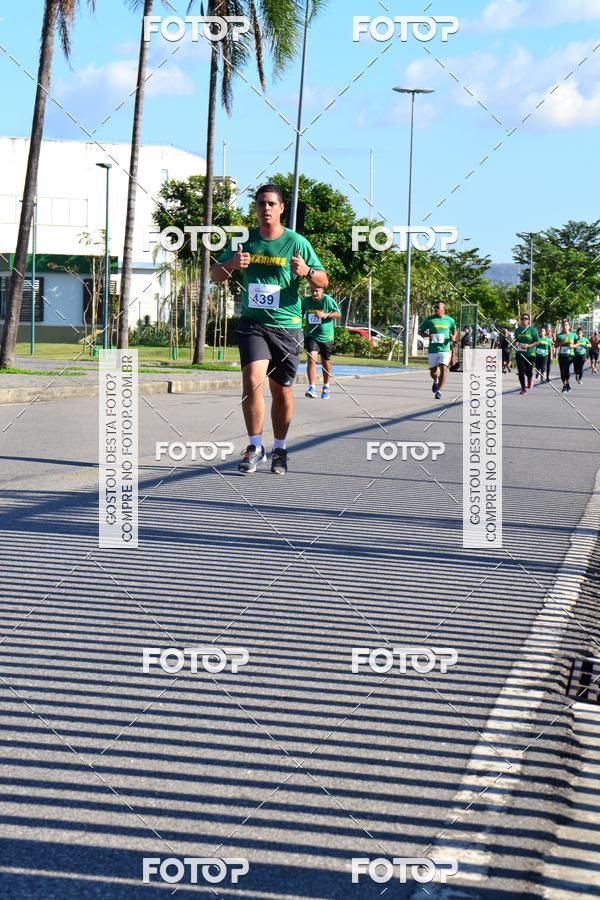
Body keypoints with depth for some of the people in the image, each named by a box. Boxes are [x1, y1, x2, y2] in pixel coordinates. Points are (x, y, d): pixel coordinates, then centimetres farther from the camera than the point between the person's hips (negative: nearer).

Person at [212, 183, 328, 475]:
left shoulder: (296, 243, -1)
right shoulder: (244, 241, 5)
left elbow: (323, 281, 2)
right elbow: (215, 276, 10)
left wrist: (306, 271, -21)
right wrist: (231, 264, -13)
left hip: (286, 325, 0)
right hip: (252, 323, 1)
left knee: (282, 391, 7)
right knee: (252, 380, -19)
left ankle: (279, 449, 25)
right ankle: (255, 446, -8)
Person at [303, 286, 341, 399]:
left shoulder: (328, 300, -10)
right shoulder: (306, 301, -2)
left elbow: (338, 314, -9)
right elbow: (300, 313, 16)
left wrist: (324, 315, -21)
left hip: (326, 336, 0)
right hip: (311, 335, 0)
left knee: (326, 362, 13)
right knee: (311, 358, -20)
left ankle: (326, 386, 34)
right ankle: (312, 388, -23)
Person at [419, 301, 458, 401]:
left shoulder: (450, 320, 6)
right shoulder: (429, 320, 4)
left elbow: (455, 332, 20)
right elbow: (420, 331, 9)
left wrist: (454, 337, -2)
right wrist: (428, 335, -10)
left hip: (445, 348, -1)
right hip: (433, 349, 1)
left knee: (443, 369, -15)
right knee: (433, 371, 9)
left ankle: (439, 391, -8)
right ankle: (436, 381, 44)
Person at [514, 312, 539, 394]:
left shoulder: (532, 330, -4)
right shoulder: (517, 330, 7)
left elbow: (537, 341, -4)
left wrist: (529, 346, -18)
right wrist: (516, 343, -4)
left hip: (530, 353, -3)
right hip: (520, 353, 3)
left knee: (528, 372, 0)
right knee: (521, 371, -4)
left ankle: (530, 378, 38)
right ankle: (523, 388, 8)